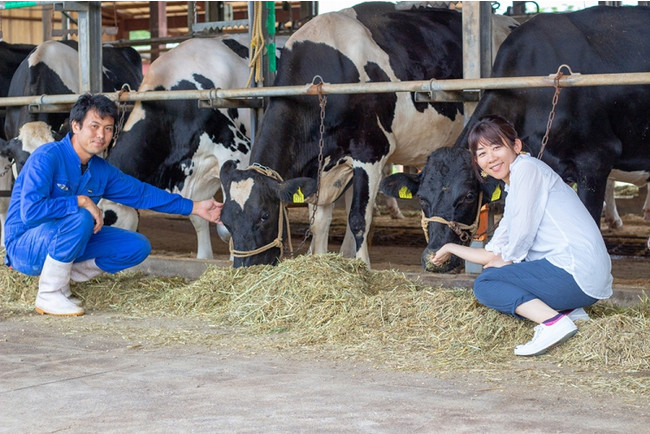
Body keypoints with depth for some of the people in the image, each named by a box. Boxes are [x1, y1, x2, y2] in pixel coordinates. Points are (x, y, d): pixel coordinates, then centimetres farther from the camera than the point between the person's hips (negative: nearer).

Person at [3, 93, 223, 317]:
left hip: (62, 242, 8)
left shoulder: (102, 171, 2)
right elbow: (30, 211, -33)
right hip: (25, 245, -8)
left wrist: (195, 207, 14)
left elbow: (142, 193, 13)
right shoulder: (47, 157, -21)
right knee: (80, 218, -36)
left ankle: (60, 273, 4)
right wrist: (81, 201, -29)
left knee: (138, 246, 2)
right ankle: (49, 295, -19)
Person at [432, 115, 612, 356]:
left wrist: (508, 259, 8)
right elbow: (495, 254, 27)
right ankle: (569, 312, 5)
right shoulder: (512, 192, 24)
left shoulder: (527, 167, -4)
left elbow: (523, 229, -10)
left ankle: (554, 322, -20)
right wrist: (452, 249, 29)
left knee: (485, 284, -3)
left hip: (575, 271, -10)